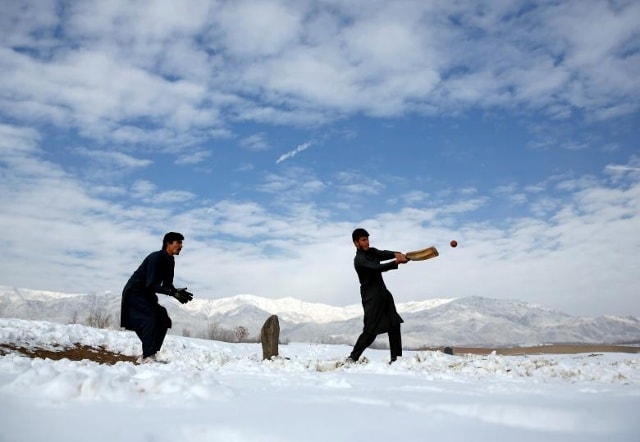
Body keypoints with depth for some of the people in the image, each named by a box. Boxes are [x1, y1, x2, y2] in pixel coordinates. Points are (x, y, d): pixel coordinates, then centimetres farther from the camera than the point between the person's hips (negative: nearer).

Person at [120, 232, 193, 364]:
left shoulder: (169, 261, 4)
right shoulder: (156, 258, -24)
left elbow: (167, 284, 5)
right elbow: (151, 284, -31)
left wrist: (177, 293, -17)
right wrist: (173, 292, -39)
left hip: (146, 295, 9)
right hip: (134, 292, -9)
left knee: (164, 319, 0)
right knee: (151, 317, -24)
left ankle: (147, 355, 4)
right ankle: (147, 356, -23)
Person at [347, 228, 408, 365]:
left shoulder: (371, 252, 11)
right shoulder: (359, 260, -14)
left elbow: (383, 254, -9)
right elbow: (378, 267, -29)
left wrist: (396, 254, -30)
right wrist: (396, 262, -38)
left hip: (383, 294, 8)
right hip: (371, 298, -8)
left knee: (394, 325, 5)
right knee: (371, 330, -9)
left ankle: (396, 358, 10)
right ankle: (352, 358, 1)